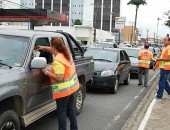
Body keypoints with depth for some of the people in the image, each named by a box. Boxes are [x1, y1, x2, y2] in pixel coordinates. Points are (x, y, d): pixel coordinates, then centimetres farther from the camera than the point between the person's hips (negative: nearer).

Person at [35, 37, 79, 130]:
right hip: (71, 87, 9)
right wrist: (43, 48, 19)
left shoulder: (58, 61, -23)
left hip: (63, 90, -9)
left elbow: (59, 77, -25)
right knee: (71, 108, 18)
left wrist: (46, 72, -16)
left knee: (62, 112, 1)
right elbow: (54, 51, 24)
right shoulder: (66, 53, 4)